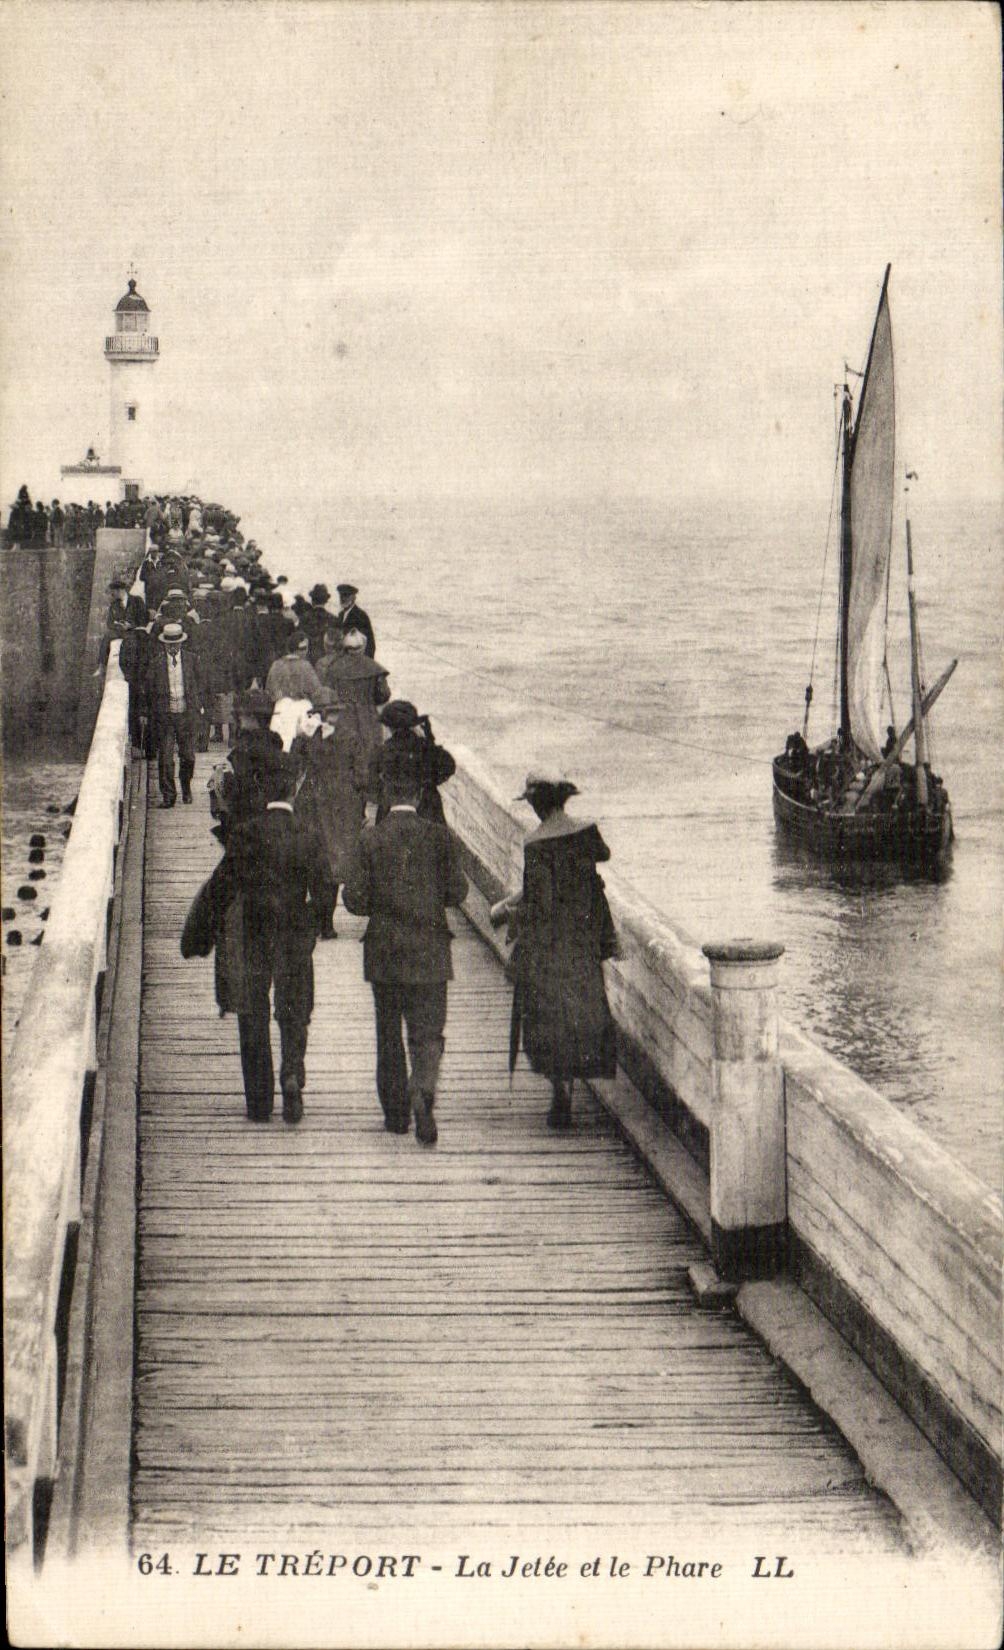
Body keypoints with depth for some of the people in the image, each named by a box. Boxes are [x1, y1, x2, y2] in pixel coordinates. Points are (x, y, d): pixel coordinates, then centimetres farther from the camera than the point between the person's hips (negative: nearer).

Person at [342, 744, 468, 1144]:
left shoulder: (371, 839, -8)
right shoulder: (440, 837, -6)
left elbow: (354, 900, -9)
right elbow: (457, 893, -3)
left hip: (384, 952, 0)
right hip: (429, 954, 0)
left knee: (389, 1034, 14)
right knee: (428, 1033, 3)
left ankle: (396, 1112, 19)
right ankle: (423, 1089, -25)